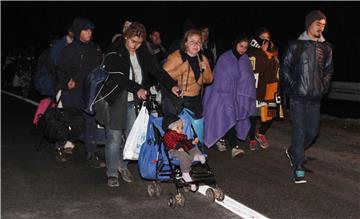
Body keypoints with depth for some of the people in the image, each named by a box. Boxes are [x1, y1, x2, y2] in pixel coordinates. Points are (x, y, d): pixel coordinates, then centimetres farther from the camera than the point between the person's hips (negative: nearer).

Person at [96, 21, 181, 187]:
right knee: (114, 138, -2)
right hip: (115, 101, -5)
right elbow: (117, 77, -18)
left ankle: (123, 165, 30)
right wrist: (136, 88, -28)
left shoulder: (142, 53, 8)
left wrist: (172, 85, -13)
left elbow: (156, 69, 0)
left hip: (134, 102, 5)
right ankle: (112, 173, 11)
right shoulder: (113, 52, -9)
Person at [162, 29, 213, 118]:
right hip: (175, 101, -5)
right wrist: (184, 67, -23)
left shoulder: (202, 58, 9)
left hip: (195, 101, 5)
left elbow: (209, 80, 11)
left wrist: (205, 69, -8)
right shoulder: (175, 56, -8)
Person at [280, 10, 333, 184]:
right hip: (298, 96, -4)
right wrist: (292, 87, -6)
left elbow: (328, 70, 18)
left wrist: (324, 88, 6)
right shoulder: (295, 45, -1)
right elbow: (285, 68, 0)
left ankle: (292, 151, 33)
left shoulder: (326, 48, 9)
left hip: (315, 98, 4)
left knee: (313, 131, 7)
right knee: (300, 131, -5)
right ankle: (298, 168, 2)